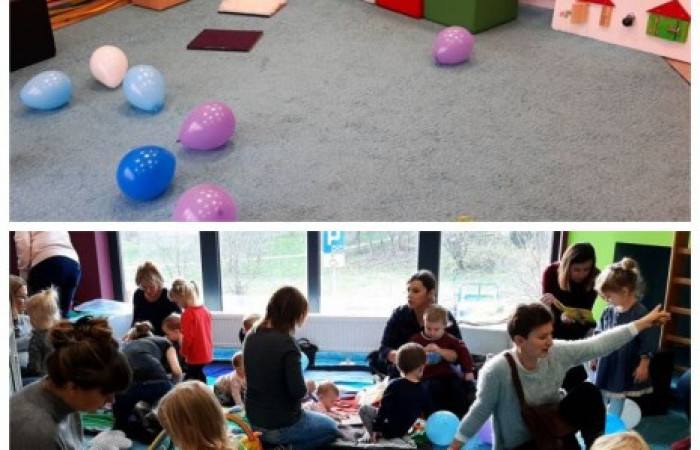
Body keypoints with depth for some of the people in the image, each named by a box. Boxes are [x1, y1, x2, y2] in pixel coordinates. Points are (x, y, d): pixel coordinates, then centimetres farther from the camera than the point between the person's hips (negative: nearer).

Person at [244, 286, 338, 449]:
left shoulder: (251, 336, -1)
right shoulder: (286, 342, -25)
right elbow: (298, 390, -22)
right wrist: (309, 386, -1)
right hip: (281, 425, -8)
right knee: (331, 427, 20)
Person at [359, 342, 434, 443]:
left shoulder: (394, 385, -18)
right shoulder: (423, 390, -4)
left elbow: (384, 409, -18)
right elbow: (430, 414, 5)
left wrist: (376, 429, -12)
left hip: (389, 430, -6)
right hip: (404, 430, 6)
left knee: (364, 408, 5)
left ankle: (375, 438, 0)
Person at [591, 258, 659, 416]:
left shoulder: (641, 314, -19)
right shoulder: (609, 311, -2)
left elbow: (648, 344, -15)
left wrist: (643, 365, -13)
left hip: (624, 369, -6)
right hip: (605, 366, 6)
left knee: (615, 407, 7)